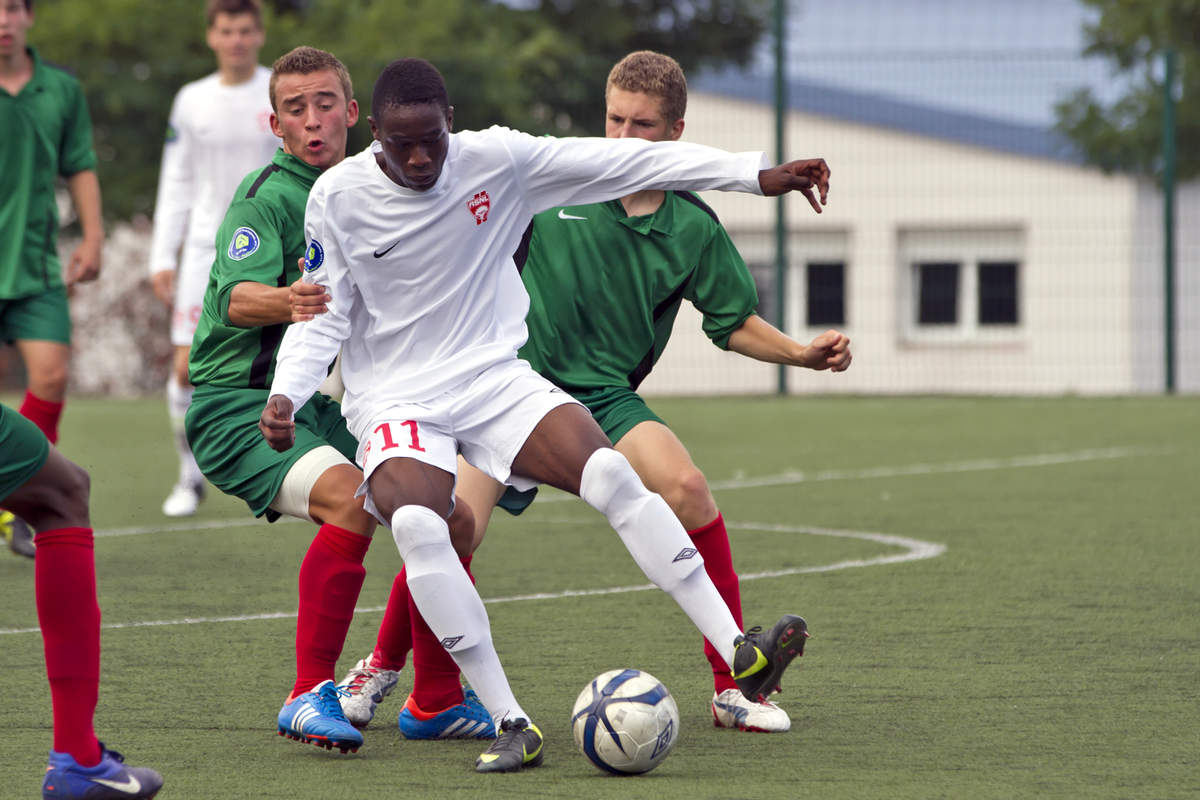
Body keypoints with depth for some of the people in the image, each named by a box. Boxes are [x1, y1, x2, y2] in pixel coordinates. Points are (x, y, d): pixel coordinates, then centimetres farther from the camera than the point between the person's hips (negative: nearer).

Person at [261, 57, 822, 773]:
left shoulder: (496, 161, -6)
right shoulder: (338, 197, -8)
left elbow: (623, 163, -3)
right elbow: (323, 317, 0)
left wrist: (758, 174, -2)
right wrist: (286, 396, -19)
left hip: (496, 378, 2)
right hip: (395, 398, -2)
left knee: (611, 473, -23)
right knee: (417, 524, -32)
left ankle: (741, 656, -23)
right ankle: (511, 724, -27)